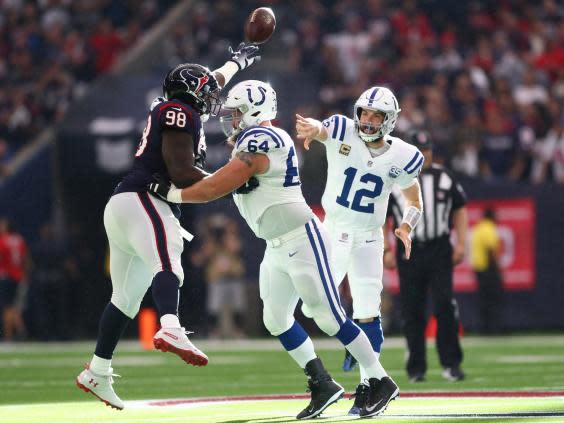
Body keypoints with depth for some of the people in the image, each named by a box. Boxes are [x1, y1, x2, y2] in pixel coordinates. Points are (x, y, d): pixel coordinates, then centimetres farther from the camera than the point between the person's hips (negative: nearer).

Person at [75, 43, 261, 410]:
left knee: (126, 298, 17)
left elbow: (211, 83, 46)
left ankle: (97, 374, 25)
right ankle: (171, 330, -62)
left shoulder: (173, 109, 25)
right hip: (141, 202, -10)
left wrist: (238, 62, 62)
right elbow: (181, 172, -14)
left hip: (120, 209, 10)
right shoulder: (180, 113, -3)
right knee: (168, 266, -34)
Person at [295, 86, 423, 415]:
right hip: (333, 232, 1)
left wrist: (406, 226, -13)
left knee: (368, 314, -7)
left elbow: (414, 201, 8)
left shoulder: (401, 158, -7)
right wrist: (312, 128, -60)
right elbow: (321, 128, -35)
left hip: (368, 240, -1)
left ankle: (368, 384, 5)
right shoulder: (343, 133, -12)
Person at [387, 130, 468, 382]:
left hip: (440, 250, 0)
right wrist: (386, 250, -1)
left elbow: (459, 210, 13)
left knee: (445, 303, -11)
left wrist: (461, 243, 4)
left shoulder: (444, 178, 7)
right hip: (409, 251, 0)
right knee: (412, 310, 2)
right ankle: (416, 367, 10)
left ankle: (450, 363, -6)